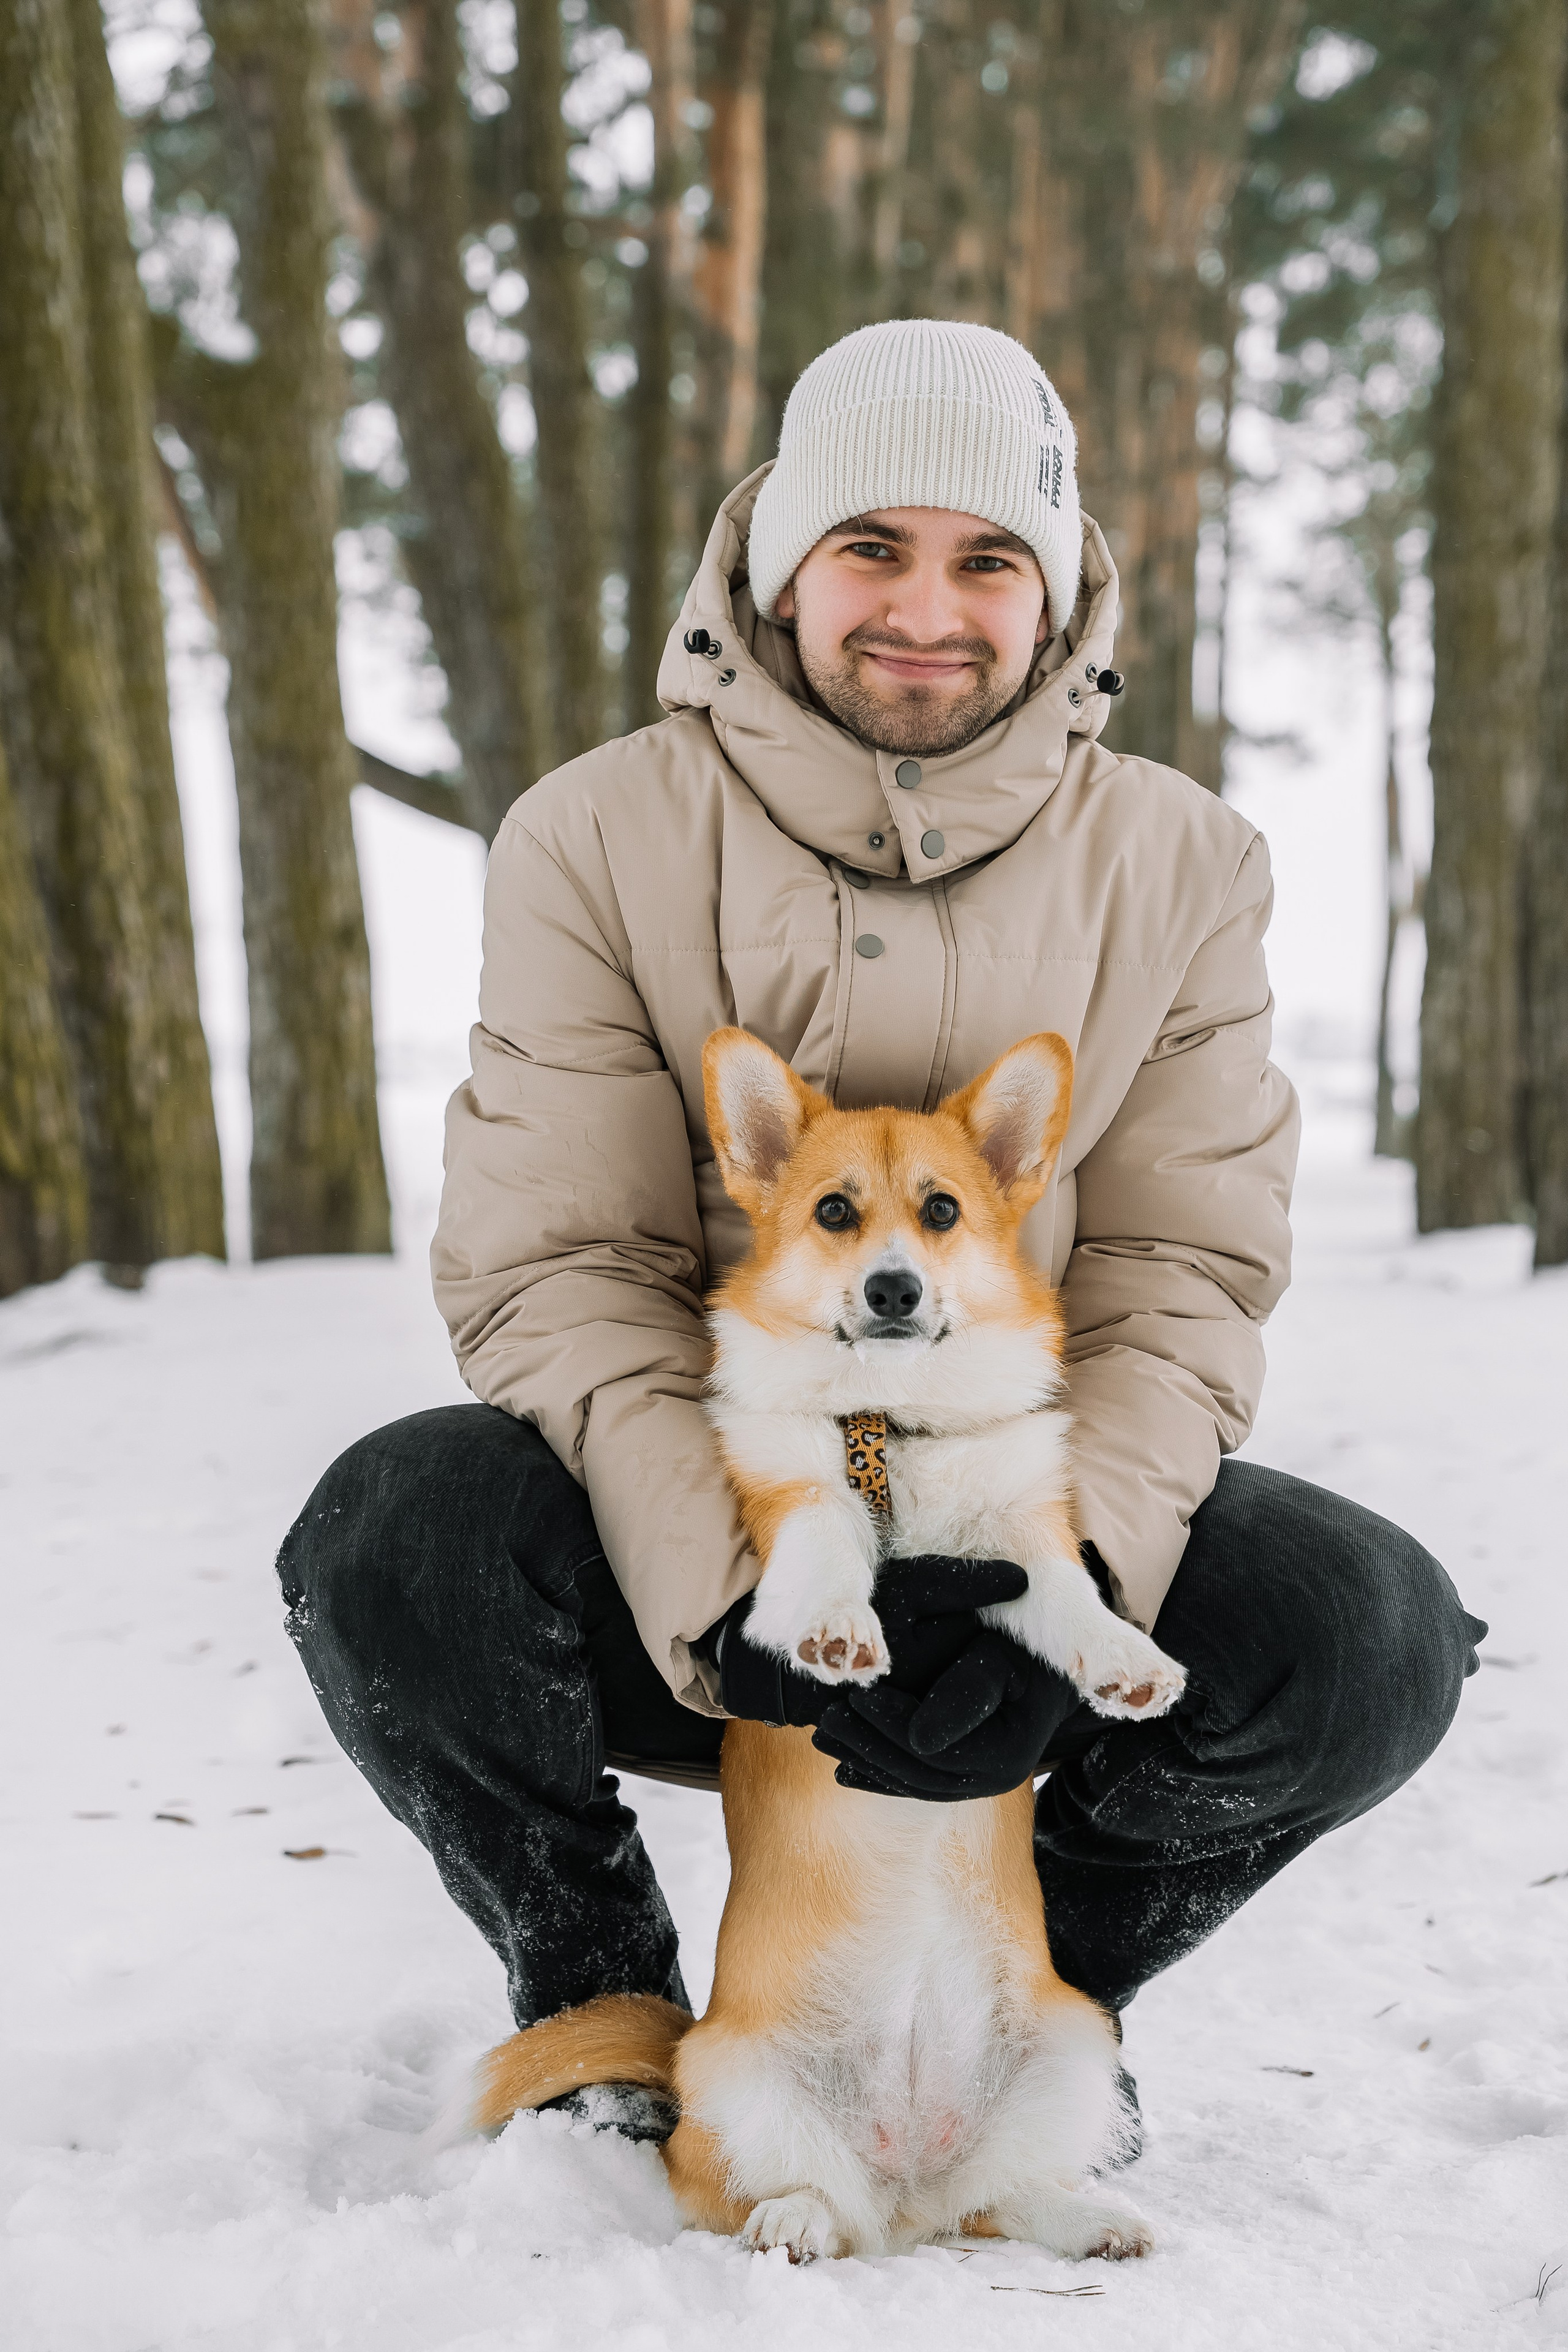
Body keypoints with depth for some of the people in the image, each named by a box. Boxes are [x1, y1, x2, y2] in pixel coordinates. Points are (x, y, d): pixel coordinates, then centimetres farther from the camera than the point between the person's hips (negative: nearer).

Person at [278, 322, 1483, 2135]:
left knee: (1375, 1634, -24)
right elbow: (554, 1269, -12)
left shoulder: (1178, 864, 0)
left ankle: (1051, 1978, 8)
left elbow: (1186, 1273, -5)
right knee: (397, 1539, -32)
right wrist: (730, 1599, -29)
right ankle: (596, 1988, 1)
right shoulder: (597, 842, -6)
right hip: (679, 1522, -1)